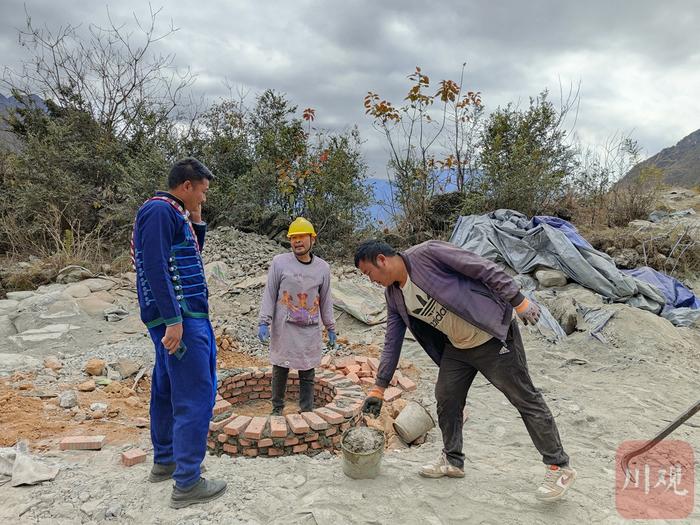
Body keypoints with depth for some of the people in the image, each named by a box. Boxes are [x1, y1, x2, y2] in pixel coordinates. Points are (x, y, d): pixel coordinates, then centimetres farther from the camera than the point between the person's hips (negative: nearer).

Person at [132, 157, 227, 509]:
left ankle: (164, 461, 32)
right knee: (196, 396, -6)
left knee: (167, 390, 18)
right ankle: (187, 484, 2)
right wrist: (173, 319, -24)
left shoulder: (172, 213, 16)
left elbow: (190, 256, 24)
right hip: (181, 316, -10)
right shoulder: (159, 210, -13)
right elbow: (155, 267, -21)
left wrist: (196, 222, 12)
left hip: (179, 316, 11)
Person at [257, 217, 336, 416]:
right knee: (280, 369, 7)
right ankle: (277, 408, 23)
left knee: (307, 373, 7)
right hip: (284, 328, -2)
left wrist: (331, 328, 13)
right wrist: (264, 322, -8)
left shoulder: (323, 267, 5)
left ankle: (307, 412, 18)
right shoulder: (280, 262, -3)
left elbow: (325, 300, 12)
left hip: (310, 330, 2)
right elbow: (269, 294, -1)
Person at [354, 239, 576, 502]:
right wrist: (378, 388, 10)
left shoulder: (427, 253, -21)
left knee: (525, 399, 2)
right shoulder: (393, 296, 2)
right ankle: (453, 461, 29)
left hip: (493, 337, -7)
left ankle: (559, 467, 15)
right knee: (446, 398, 9)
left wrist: (518, 300, -20)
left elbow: (485, 268, -19)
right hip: (456, 347, 7)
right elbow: (392, 342, 9)